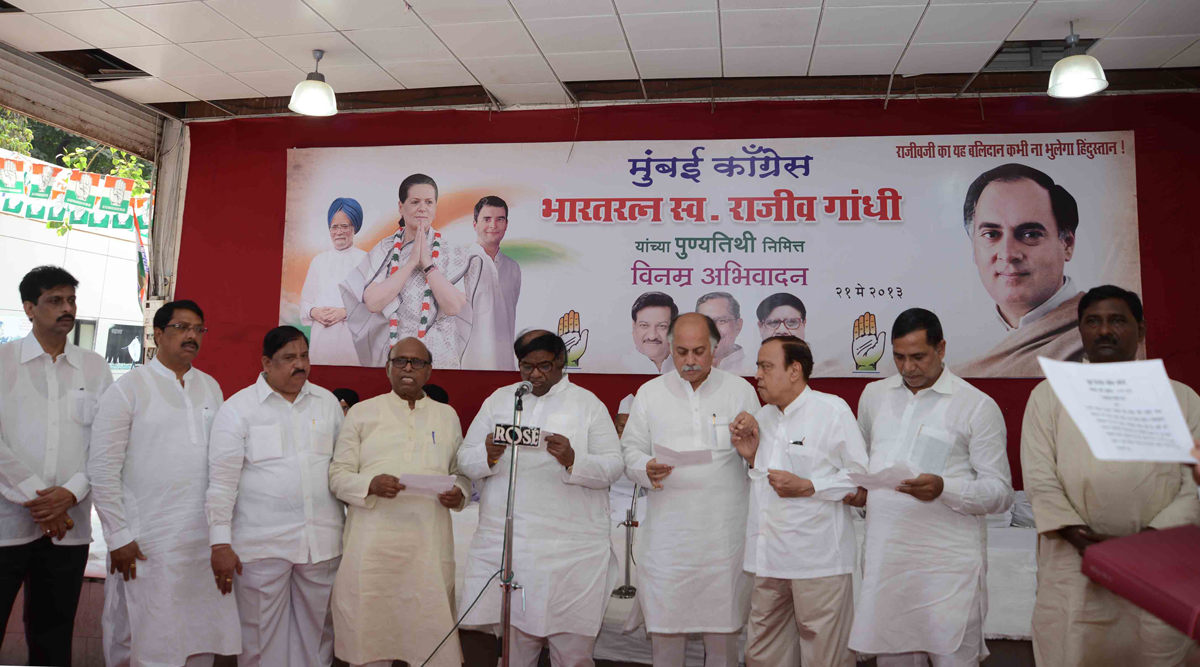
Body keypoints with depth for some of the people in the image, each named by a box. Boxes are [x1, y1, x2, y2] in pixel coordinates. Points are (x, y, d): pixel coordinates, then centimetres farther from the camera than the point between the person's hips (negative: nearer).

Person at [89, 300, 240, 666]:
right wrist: (118, 537, -8)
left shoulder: (211, 387, 11)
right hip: (146, 543, -4)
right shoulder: (129, 388, -2)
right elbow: (102, 470, -5)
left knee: (202, 637, 10)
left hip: (204, 538, 4)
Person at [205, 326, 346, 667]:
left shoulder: (328, 402, 10)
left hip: (322, 541, 3)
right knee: (261, 638, 5)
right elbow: (222, 481, -4)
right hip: (261, 545, -3)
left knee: (318, 634, 10)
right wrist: (220, 543, -9)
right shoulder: (238, 407, -1)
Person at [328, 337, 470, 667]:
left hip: (429, 542, 1)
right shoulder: (362, 412, 7)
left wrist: (459, 492, -3)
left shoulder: (447, 416, 14)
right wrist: (371, 485, -16)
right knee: (369, 628, 4)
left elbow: (462, 470, 19)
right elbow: (338, 475, 4)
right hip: (372, 542, -1)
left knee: (430, 629, 2)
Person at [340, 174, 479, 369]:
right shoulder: (384, 250, 0)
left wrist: (427, 263, -15)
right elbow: (372, 303, -12)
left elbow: (453, 307, -15)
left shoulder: (452, 252, -3)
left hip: (438, 356, -1)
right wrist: (411, 262, -13)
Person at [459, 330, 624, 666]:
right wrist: (488, 455, -13)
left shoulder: (588, 403, 5)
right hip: (506, 546, 2)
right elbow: (465, 460, 9)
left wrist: (572, 460, -20)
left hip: (572, 550, -2)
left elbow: (614, 466, -1)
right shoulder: (498, 399, 13)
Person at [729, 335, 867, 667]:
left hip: (818, 559, -6)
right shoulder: (762, 416, 16)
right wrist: (750, 457, 5)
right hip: (767, 555, 7)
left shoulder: (832, 409, -6)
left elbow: (861, 474, -7)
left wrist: (807, 487, -14)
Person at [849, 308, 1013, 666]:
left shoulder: (978, 406, -3)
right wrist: (858, 487, 4)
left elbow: (1001, 492, -4)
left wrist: (943, 489, -21)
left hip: (948, 562, -4)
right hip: (883, 556, 4)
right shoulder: (873, 395, 12)